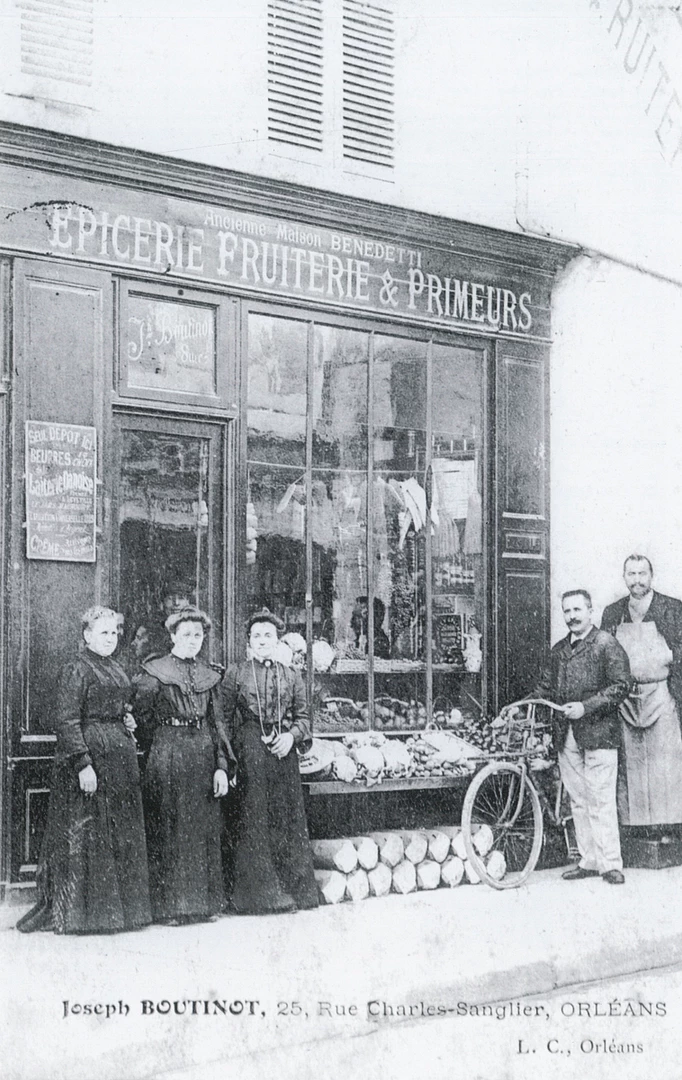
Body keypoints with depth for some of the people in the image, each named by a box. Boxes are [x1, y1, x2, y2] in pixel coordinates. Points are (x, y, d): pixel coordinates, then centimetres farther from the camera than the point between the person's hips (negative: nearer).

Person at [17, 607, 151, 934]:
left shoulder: (116, 671, 15)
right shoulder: (77, 670, -11)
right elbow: (66, 720, -17)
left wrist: (128, 722, 7)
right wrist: (84, 764, -23)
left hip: (121, 755, 9)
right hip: (89, 752, -8)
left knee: (122, 837, 11)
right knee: (85, 833, -4)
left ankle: (119, 905, 20)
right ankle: (76, 911, 4)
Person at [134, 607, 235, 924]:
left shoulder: (208, 675, 12)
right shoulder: (155, 673, -1)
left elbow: (217, 722, 10)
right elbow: (141, 716, 0)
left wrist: (222, 766, 2)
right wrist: (160, 748, 3)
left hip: (203, 754, 5)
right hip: (167, 754, -5)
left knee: (205, 828, 7)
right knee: (169, 828, -2)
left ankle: (204, 901, 16)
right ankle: (169, 905, 4)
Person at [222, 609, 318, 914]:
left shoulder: (291, 676, 14)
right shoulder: (235, 675, 5)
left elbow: (302, 715, 12)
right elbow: (226, 720, 3)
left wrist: (292, 735, -7)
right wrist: (243, 748, -8)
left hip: (284, 752, 3)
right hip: (250, 756, -3)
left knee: (288, 819, 4)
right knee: (254, 819, -3)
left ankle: (293, 888, 12)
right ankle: (259, 892, 4)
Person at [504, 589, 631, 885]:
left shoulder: (607, 644, -3)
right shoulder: (558, 650, 17)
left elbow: (620, 686, -10)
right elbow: (546, 688, 20)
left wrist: (585, 707, -17)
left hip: (598, 733, -6)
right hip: (566, 736, 6)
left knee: (600, 801, -7)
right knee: (578, 801, 9)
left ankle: (611, 864, -1)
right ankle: (589, 861, 16)